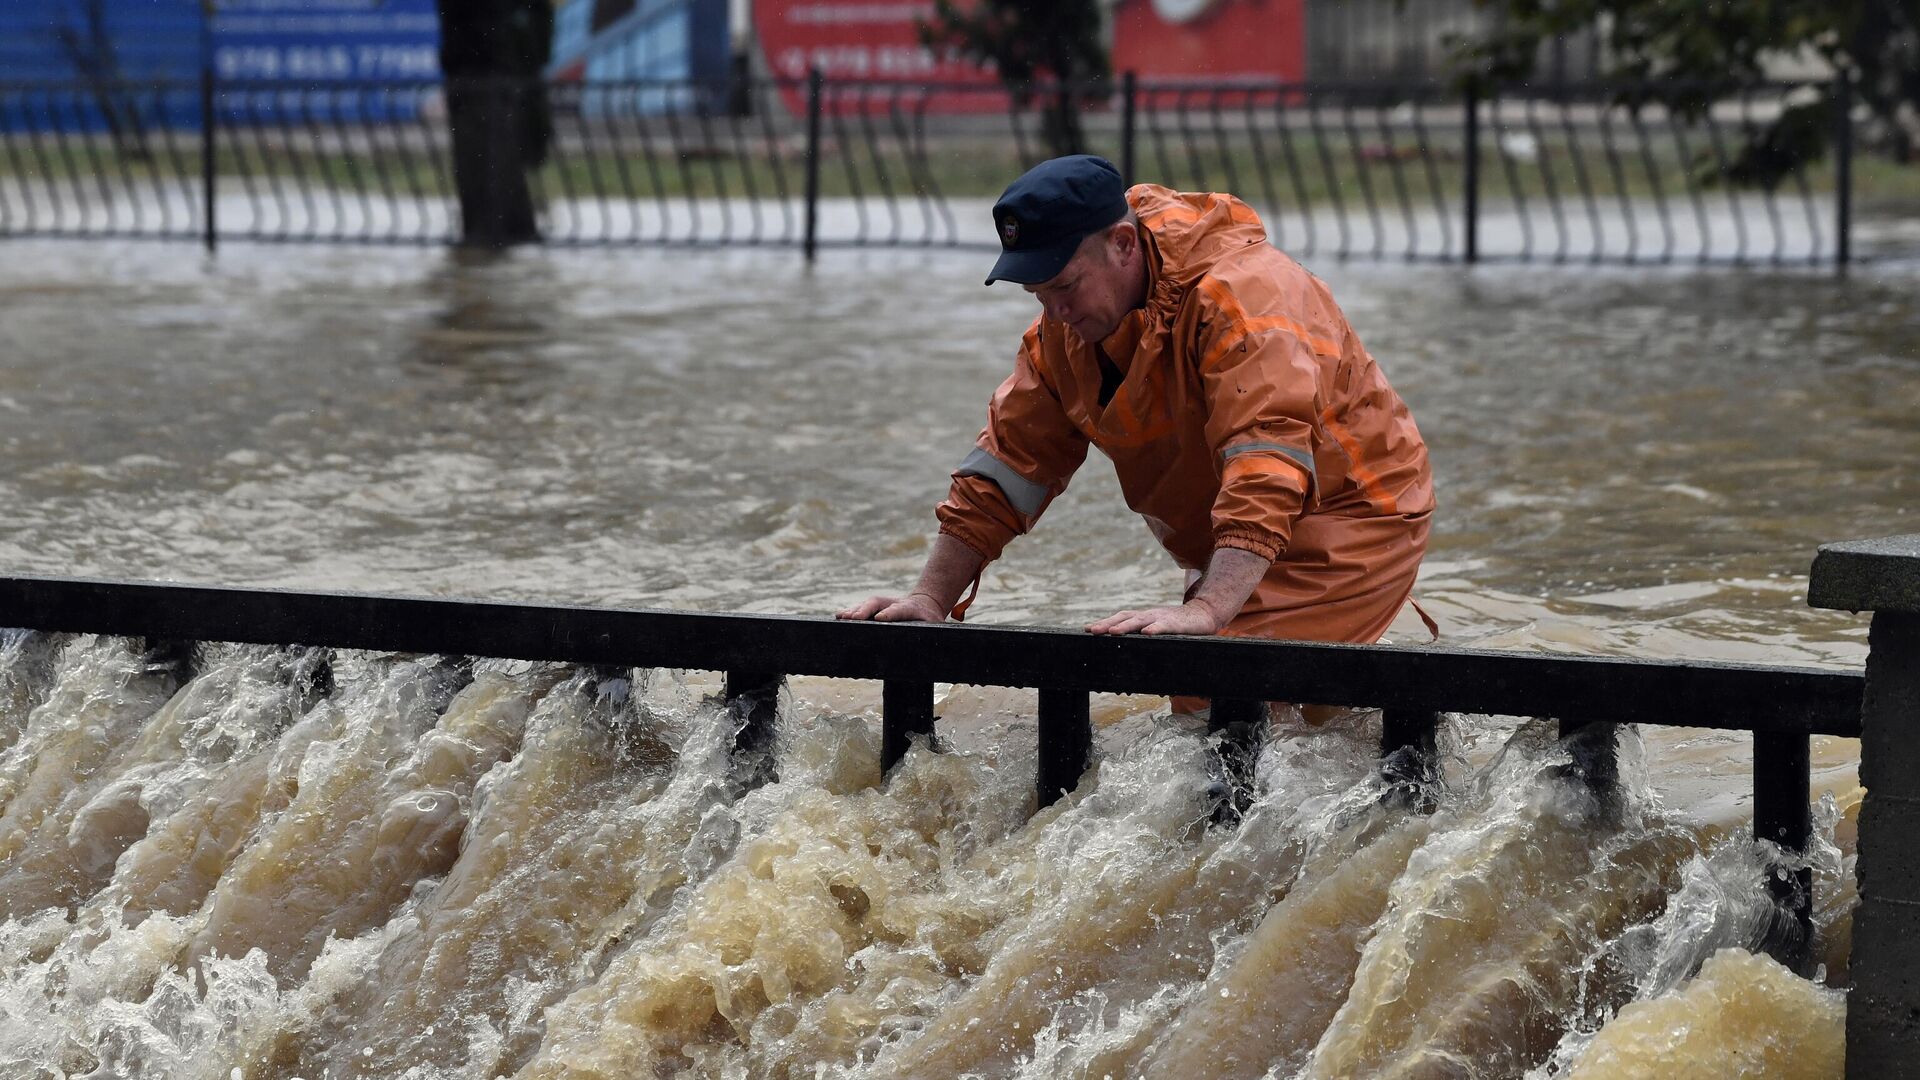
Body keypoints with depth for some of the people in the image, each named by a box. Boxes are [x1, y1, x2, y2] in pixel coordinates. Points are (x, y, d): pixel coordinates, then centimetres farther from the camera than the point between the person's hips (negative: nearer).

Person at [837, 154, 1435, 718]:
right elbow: (1008, 463, 4)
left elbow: (1267, 466, -40)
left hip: (1348, 523, -9)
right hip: (1239, 559, 9)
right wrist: (932, 598, -5)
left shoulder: (1244, 295, -27)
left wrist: (1208, 610, -51)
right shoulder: (1067, 324, -1)